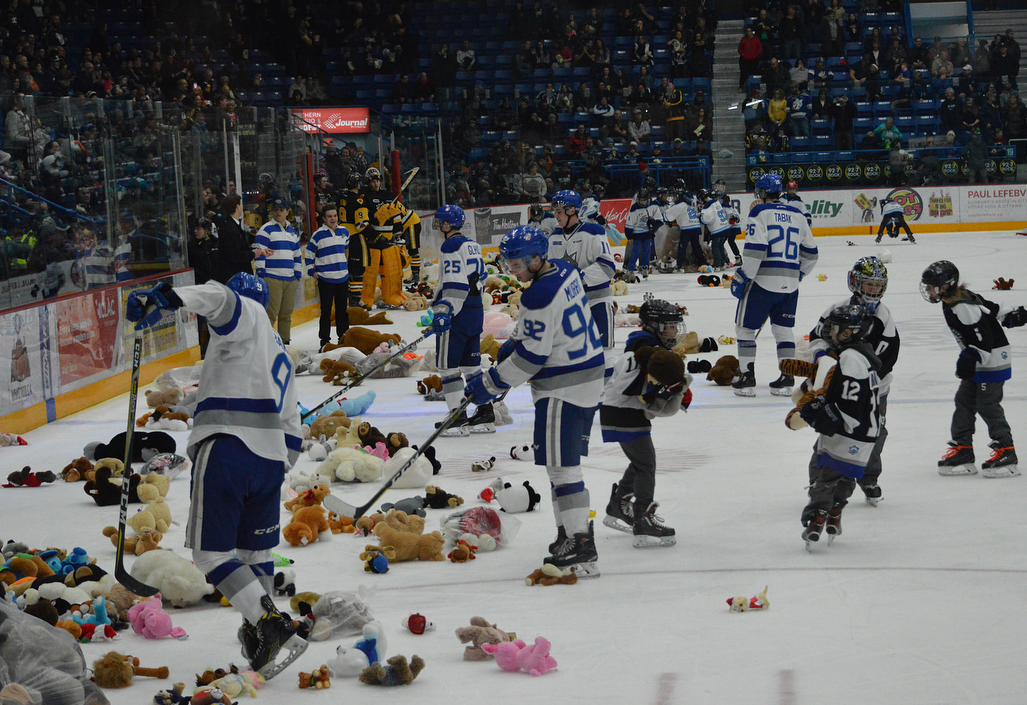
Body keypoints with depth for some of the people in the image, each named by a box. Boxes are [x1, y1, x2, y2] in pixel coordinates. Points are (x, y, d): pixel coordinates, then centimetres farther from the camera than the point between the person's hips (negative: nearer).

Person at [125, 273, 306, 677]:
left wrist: (163, 298, -28)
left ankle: (275, 627, -18)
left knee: (213, 553, -6)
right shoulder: (280, 354, 31)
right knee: (255, 551, 23)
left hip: (227, 447, -8)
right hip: (270, 457, 8)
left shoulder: (247, 313, 8)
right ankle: (257, 641, 31)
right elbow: (292, 428, 31)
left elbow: (219, 299, -18)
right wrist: (280, 469, 37)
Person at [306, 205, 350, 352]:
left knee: (342, 310, 11)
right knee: (326, 311, -3)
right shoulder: (318, 234, -6)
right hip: (325, 278, -4)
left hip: (342, 277, 4)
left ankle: (344, 338, 20)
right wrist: (312, 271, -3)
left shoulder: (344, 232, 8)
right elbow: (309, 253, 1)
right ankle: (324, 341, 2)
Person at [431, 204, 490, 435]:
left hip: (458, 313, -9)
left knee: (448, 364, -4)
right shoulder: (473, 246, 15)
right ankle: (486, 413, 15)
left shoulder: (451, 247, -13)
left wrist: (443, 312, -24)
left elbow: (455, 284, -21)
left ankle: (458, 417, -8)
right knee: (471, 363, 14)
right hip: (476, 310, 9)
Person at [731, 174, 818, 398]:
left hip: (763, 281, -5)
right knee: (783, 330, 15)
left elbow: (755, 249, -15)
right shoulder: (797, 215, 13)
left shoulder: (760, 212, -5)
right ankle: (786, 380, 9)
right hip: (790, 284, 6)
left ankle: (747, 378, 4)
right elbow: (810, 252, 17)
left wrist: (743, 277, -9)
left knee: (745, 328, 7)